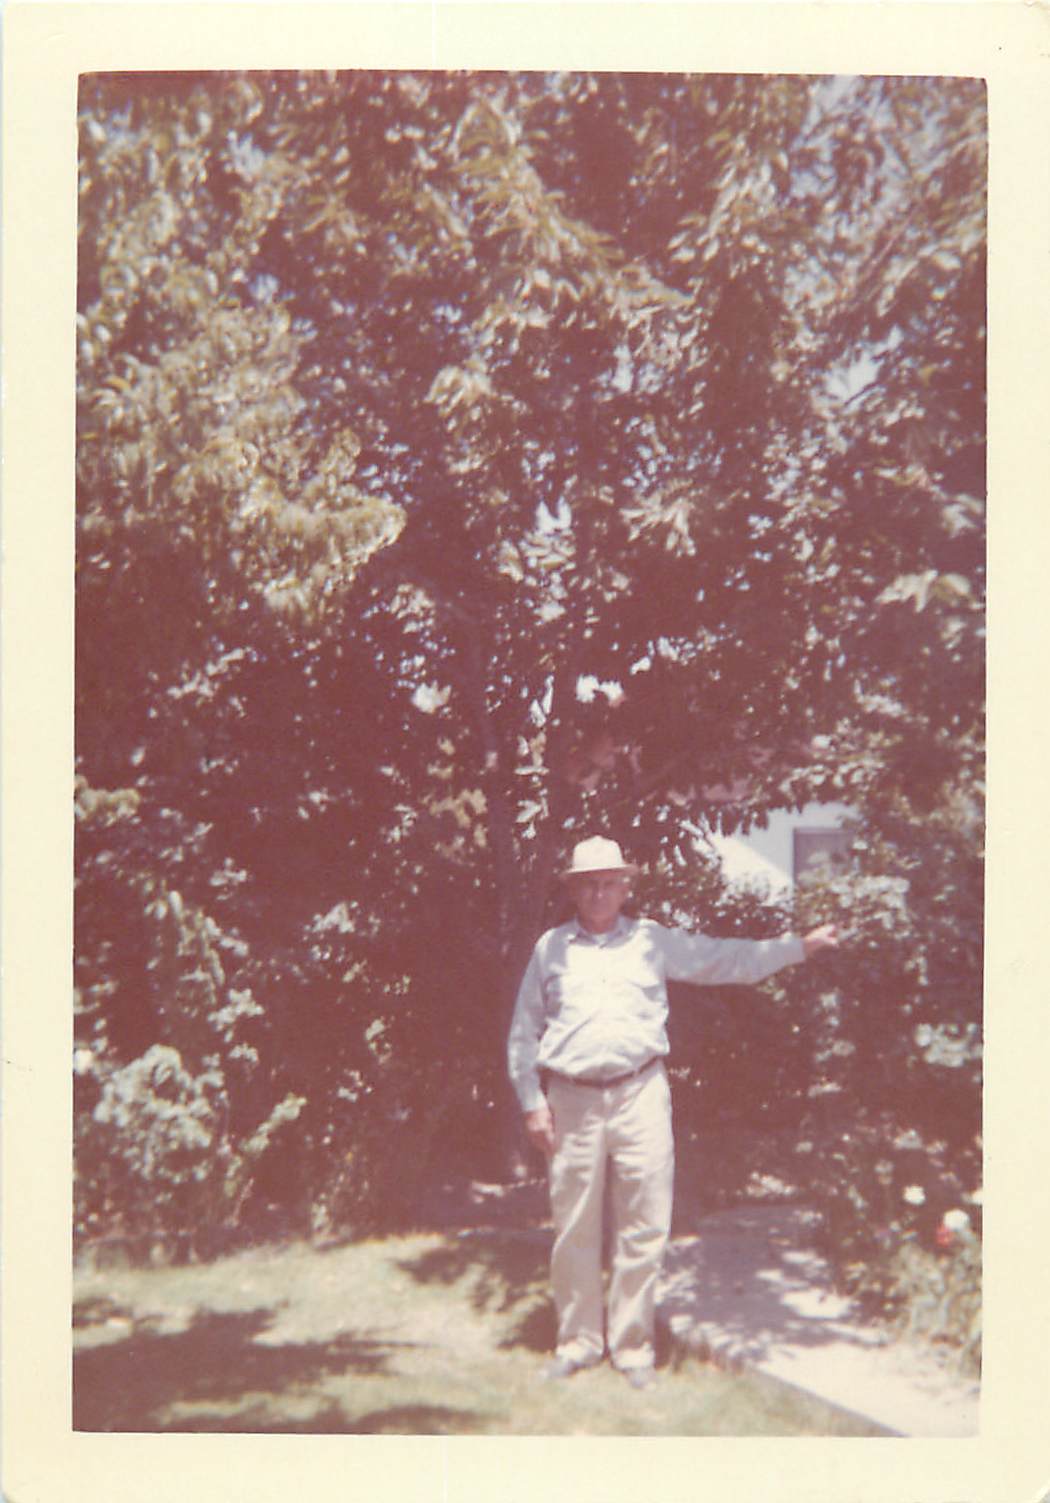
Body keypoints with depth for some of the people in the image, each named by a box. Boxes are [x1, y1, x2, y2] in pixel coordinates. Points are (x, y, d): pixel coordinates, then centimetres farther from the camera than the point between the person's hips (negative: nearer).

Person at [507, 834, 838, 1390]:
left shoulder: (653, 941, 11)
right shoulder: (551, 947, 10)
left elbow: (727, 959, 13)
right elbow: (523, 1032, 12)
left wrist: (799, 946, 8)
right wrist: (532, 1103, 5)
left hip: (639, 1095, 0)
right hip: (571, 1101, 0)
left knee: (642, 1229, 1)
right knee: (574, 1229, 5)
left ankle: (632, 1346, 15)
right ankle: (577, 1341, 21)